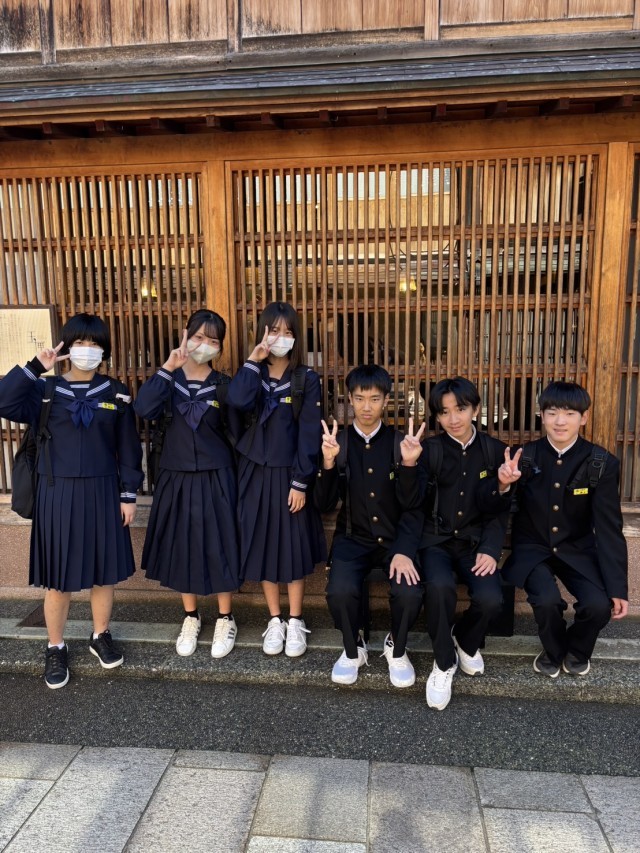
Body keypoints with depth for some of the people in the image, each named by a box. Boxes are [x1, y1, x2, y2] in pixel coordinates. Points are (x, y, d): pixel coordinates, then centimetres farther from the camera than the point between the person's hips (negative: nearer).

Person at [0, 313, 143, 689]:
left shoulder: (116, 393, 2)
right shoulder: (46, 391, 1)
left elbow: (129, 448, 2)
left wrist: (129, 494, -1)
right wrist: (35, 367, -18)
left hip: (102, 493, 1)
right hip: (58, 494, -1)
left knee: (104, 572, 11)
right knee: (58, 577, 8)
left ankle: (101, 636, 33)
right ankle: (56, 648, 27)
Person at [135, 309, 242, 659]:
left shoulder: (223, 384, -1)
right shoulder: (169, 378, 1)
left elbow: (237, 430, -5)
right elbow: (143, 410, -21)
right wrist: (168, 368, -23)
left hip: (215, 478, -1)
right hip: (177, 477, 2)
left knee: (218, 546, 4)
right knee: (182, 547, 11)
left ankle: (225, 620, 24)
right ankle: (191, 618, 32)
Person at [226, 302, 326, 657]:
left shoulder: (307, 379, -5)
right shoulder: (252, 374, 2)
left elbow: (309, 433, -9)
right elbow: (236, 400, -22)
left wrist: (301, 482, -13)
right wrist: (254, 359, -17)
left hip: (289, 474, -2)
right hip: (257, 472, 3)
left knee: (294, 547, 6)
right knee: (262, 547, 10)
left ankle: (295, 622, 24)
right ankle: (275, 621, 26)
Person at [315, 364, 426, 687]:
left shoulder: (401, 442, -4)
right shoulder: (336, 443, -1)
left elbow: (413, 506, -7)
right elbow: (324, 505, -7)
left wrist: (403, 551, -22)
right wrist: (328, 463, -24)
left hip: (395, 538, 0)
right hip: (353, 539, 1)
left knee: (410, 592, -26)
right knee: (339, 591, -27)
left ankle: (396, 649, 10)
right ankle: (353, 649, 7)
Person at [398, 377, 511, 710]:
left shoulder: (494, 450, 2)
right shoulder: (430, 449, -3)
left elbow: (499, 512, 5)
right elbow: (411, 502, -14)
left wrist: (490, 549, -10)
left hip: (475, 542, 2)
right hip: (436, 540, -1)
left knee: (490, 598, -24)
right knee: (439, 586, -32)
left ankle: (466, 641, 13)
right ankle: (444, 663, -3)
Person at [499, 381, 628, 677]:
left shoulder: (602, 463, -9)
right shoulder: (524, 457, -9)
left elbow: (609, 527, -8)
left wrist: (618, 588, -12)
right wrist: (504, 485, -31)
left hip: (577, 551, 1)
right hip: (533, 549, -1)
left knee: (600, 604, -23)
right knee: (547, 600, -27)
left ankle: (577, 651, 15)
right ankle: (553, 651, 10)